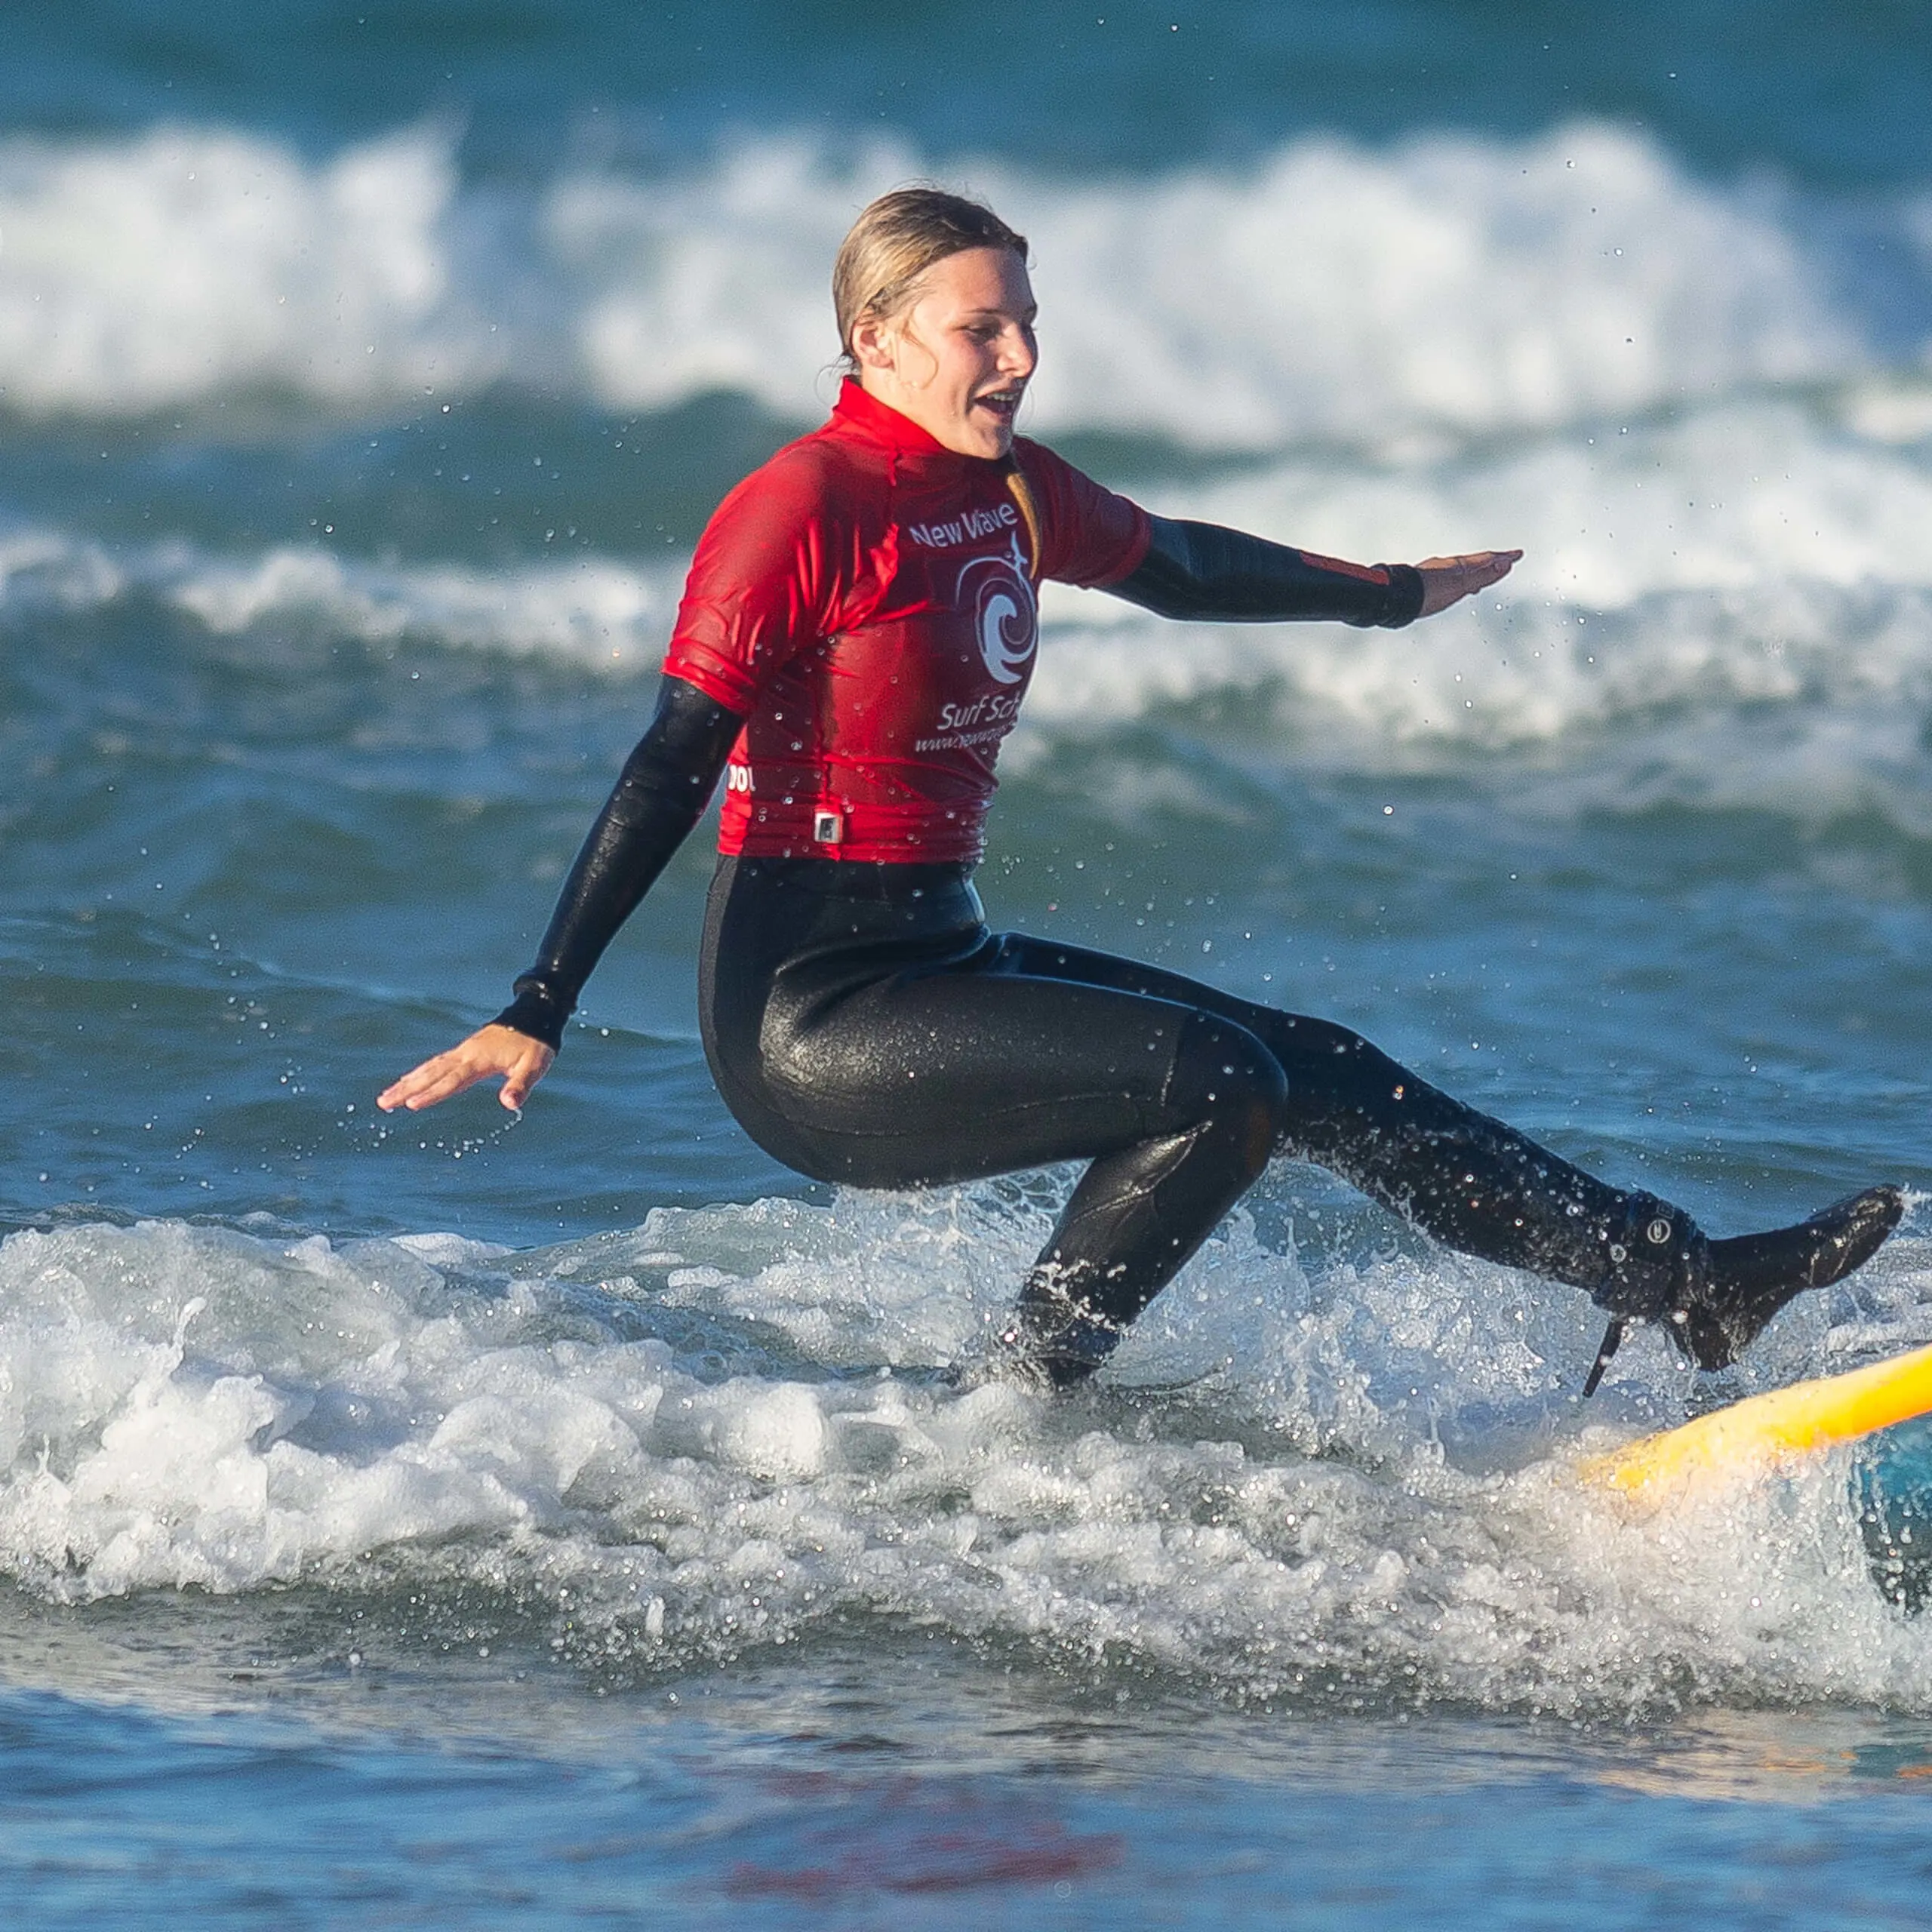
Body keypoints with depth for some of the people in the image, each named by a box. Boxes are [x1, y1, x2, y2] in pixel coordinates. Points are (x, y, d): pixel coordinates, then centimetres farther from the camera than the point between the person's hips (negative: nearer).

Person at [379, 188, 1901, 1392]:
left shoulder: (1006, 490, 10)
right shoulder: (804, 508, -15)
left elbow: (1177, 568, 30)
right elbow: (673, 768, -18)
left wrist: (1391, 597, 43)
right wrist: (539, 1013, -22)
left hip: (940, 965, 9)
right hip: (807, 1013, -9)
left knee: (1331, 1082, 2)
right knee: (1218, 1083, -20)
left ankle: (1691, 1283, 4)